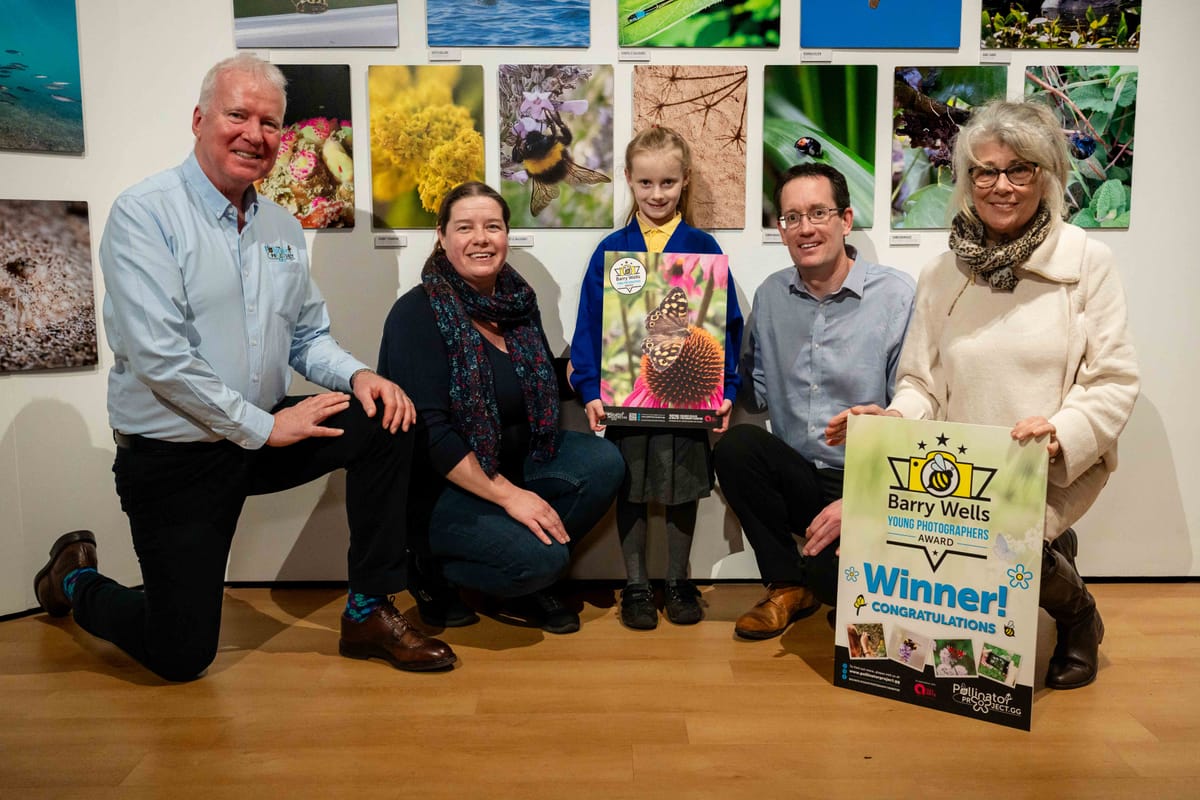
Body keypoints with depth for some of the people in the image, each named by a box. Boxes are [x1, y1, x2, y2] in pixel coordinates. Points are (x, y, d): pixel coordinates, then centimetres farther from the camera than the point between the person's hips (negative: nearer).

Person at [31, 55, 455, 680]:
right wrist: (264, 426, -18)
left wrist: (358, 375, -11)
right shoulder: (144, 215, -14)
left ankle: (368, 613, -4)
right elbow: (159, 356, -22)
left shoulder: (282, 228, 7)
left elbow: (308, 339, 11)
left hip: (263, 436, 6)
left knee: (386, 421, -17)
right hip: (171, 456, -5)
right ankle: (75, 579, 30)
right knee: (181, 655, -3)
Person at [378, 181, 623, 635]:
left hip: (514, 459, 7)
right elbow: (429, 433, -22)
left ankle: (531, 584, 2)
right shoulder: (417, 314, -16)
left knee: (603, 461, -15)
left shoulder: (517, 300, 4)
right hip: (439, 484, -7)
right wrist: (506, 495, -24)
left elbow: (545, 390, 13)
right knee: (541, 557, -26)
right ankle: (435, 571, 3)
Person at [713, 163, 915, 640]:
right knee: (735, 446, -25)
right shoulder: (771, 295, 6)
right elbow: (757, 390, 13)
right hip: (797, 475, 5)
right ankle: (787, 586, -2)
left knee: (834, 575, -29)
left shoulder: (897, 296, -9)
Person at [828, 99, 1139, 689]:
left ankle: (1077, 613, 10)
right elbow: (922, 383, 8)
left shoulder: (1087, 261, -2)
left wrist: (1062, 432, -23)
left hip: (1058, 467, -3)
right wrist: (891, 418, -13)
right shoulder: (943, 274, 7)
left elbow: (1116, 380, -4)